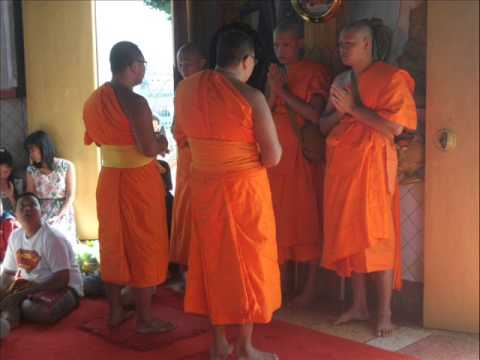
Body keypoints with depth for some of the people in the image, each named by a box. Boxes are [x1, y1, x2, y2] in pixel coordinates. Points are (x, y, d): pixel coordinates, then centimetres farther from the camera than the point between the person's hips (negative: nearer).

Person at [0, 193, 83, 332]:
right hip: (30, 285, 7)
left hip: (63, 287, -7)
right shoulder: (15, 236, 2)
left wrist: (21, 296, -28)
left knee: (43, 312, -37)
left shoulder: (52, 237, -20)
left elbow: (61, 279, -25)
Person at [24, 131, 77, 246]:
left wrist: (59, 216, -14)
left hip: (63, 214, -3)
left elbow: (71, 196, -2)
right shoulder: (32, 170, 10)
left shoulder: (66, 166, -1)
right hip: (40, 214, 3)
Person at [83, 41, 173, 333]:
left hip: (109, 177, 7)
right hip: (139, 181, -7)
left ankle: (115, 311, 27)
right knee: (143, 246, 4)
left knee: (114, 243, 16)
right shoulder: (135, 102, -19)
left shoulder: (94, 100, 6)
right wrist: (162, 144, -1)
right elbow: (149, 149, -23)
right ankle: (145, 318, 13)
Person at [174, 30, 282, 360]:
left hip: (203, 186, 5)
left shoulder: (186, 88, 0)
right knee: (246, 261, 8)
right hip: (244, 188, -5)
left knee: (213, 260, 15)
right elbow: (273, 157, -13)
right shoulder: (251, 97, -15)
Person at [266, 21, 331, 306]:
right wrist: (273, 90, -3)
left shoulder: (315, 72, -3)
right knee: (280, 218, 7)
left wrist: (283, 91, -13)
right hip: (276, 155, 6)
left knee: (307, 218, -2)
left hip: (304, 155, -5)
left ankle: (311, 287, 6)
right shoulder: (275, 73, 16)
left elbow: (316, 114, -14)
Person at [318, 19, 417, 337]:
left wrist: (354, 108, -13)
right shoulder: (341, 81, 14)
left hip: (372, 166, -6)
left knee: (376, 238, -3)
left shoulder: (391, 78, -6)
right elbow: (324, 125, 14)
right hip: (341, 166, 6)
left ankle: (385, 313, 7)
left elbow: (396, 126, -17)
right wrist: (340, 111, -6)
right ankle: (360, 305, 20)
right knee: (349, 237, 9)